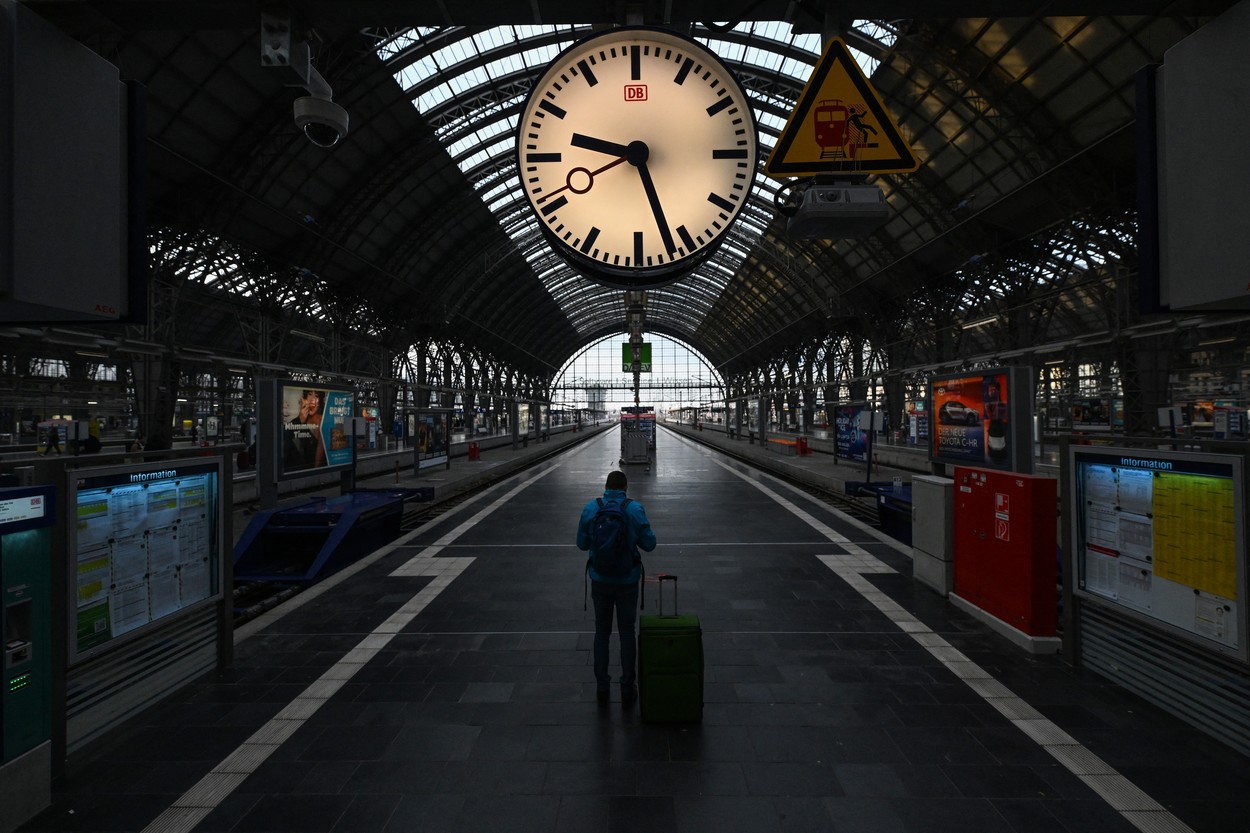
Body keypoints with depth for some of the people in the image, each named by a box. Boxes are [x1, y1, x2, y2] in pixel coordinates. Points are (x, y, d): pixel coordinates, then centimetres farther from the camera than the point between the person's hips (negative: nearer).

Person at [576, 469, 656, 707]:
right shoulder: (634, 509, -12)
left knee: (602, 632, 16)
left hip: (600, 580, 1)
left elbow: (582, 544, 0)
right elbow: (649, 544, -10)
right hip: (627, 580, -1)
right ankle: (627, 689, 21)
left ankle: (602, 688, 24)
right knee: (627, 633, 13)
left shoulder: (590, 508, -7)